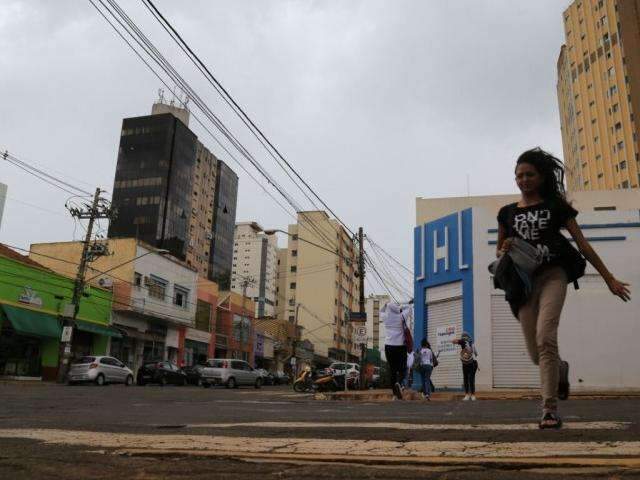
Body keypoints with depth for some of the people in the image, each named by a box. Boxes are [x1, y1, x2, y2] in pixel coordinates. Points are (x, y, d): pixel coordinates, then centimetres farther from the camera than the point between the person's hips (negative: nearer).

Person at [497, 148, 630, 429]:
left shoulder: (556, 206, 7)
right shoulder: (507, 212, 13)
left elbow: (582, 244, 6)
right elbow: (499, 252, 21)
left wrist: (609, 278, 4)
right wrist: (505, 249, -5)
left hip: (553, 274, -3)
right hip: (524, 280, 3)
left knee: (545, 337, -23)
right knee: (536, 353, 3)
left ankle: (550, 409, -16)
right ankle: (561, 370, 39)